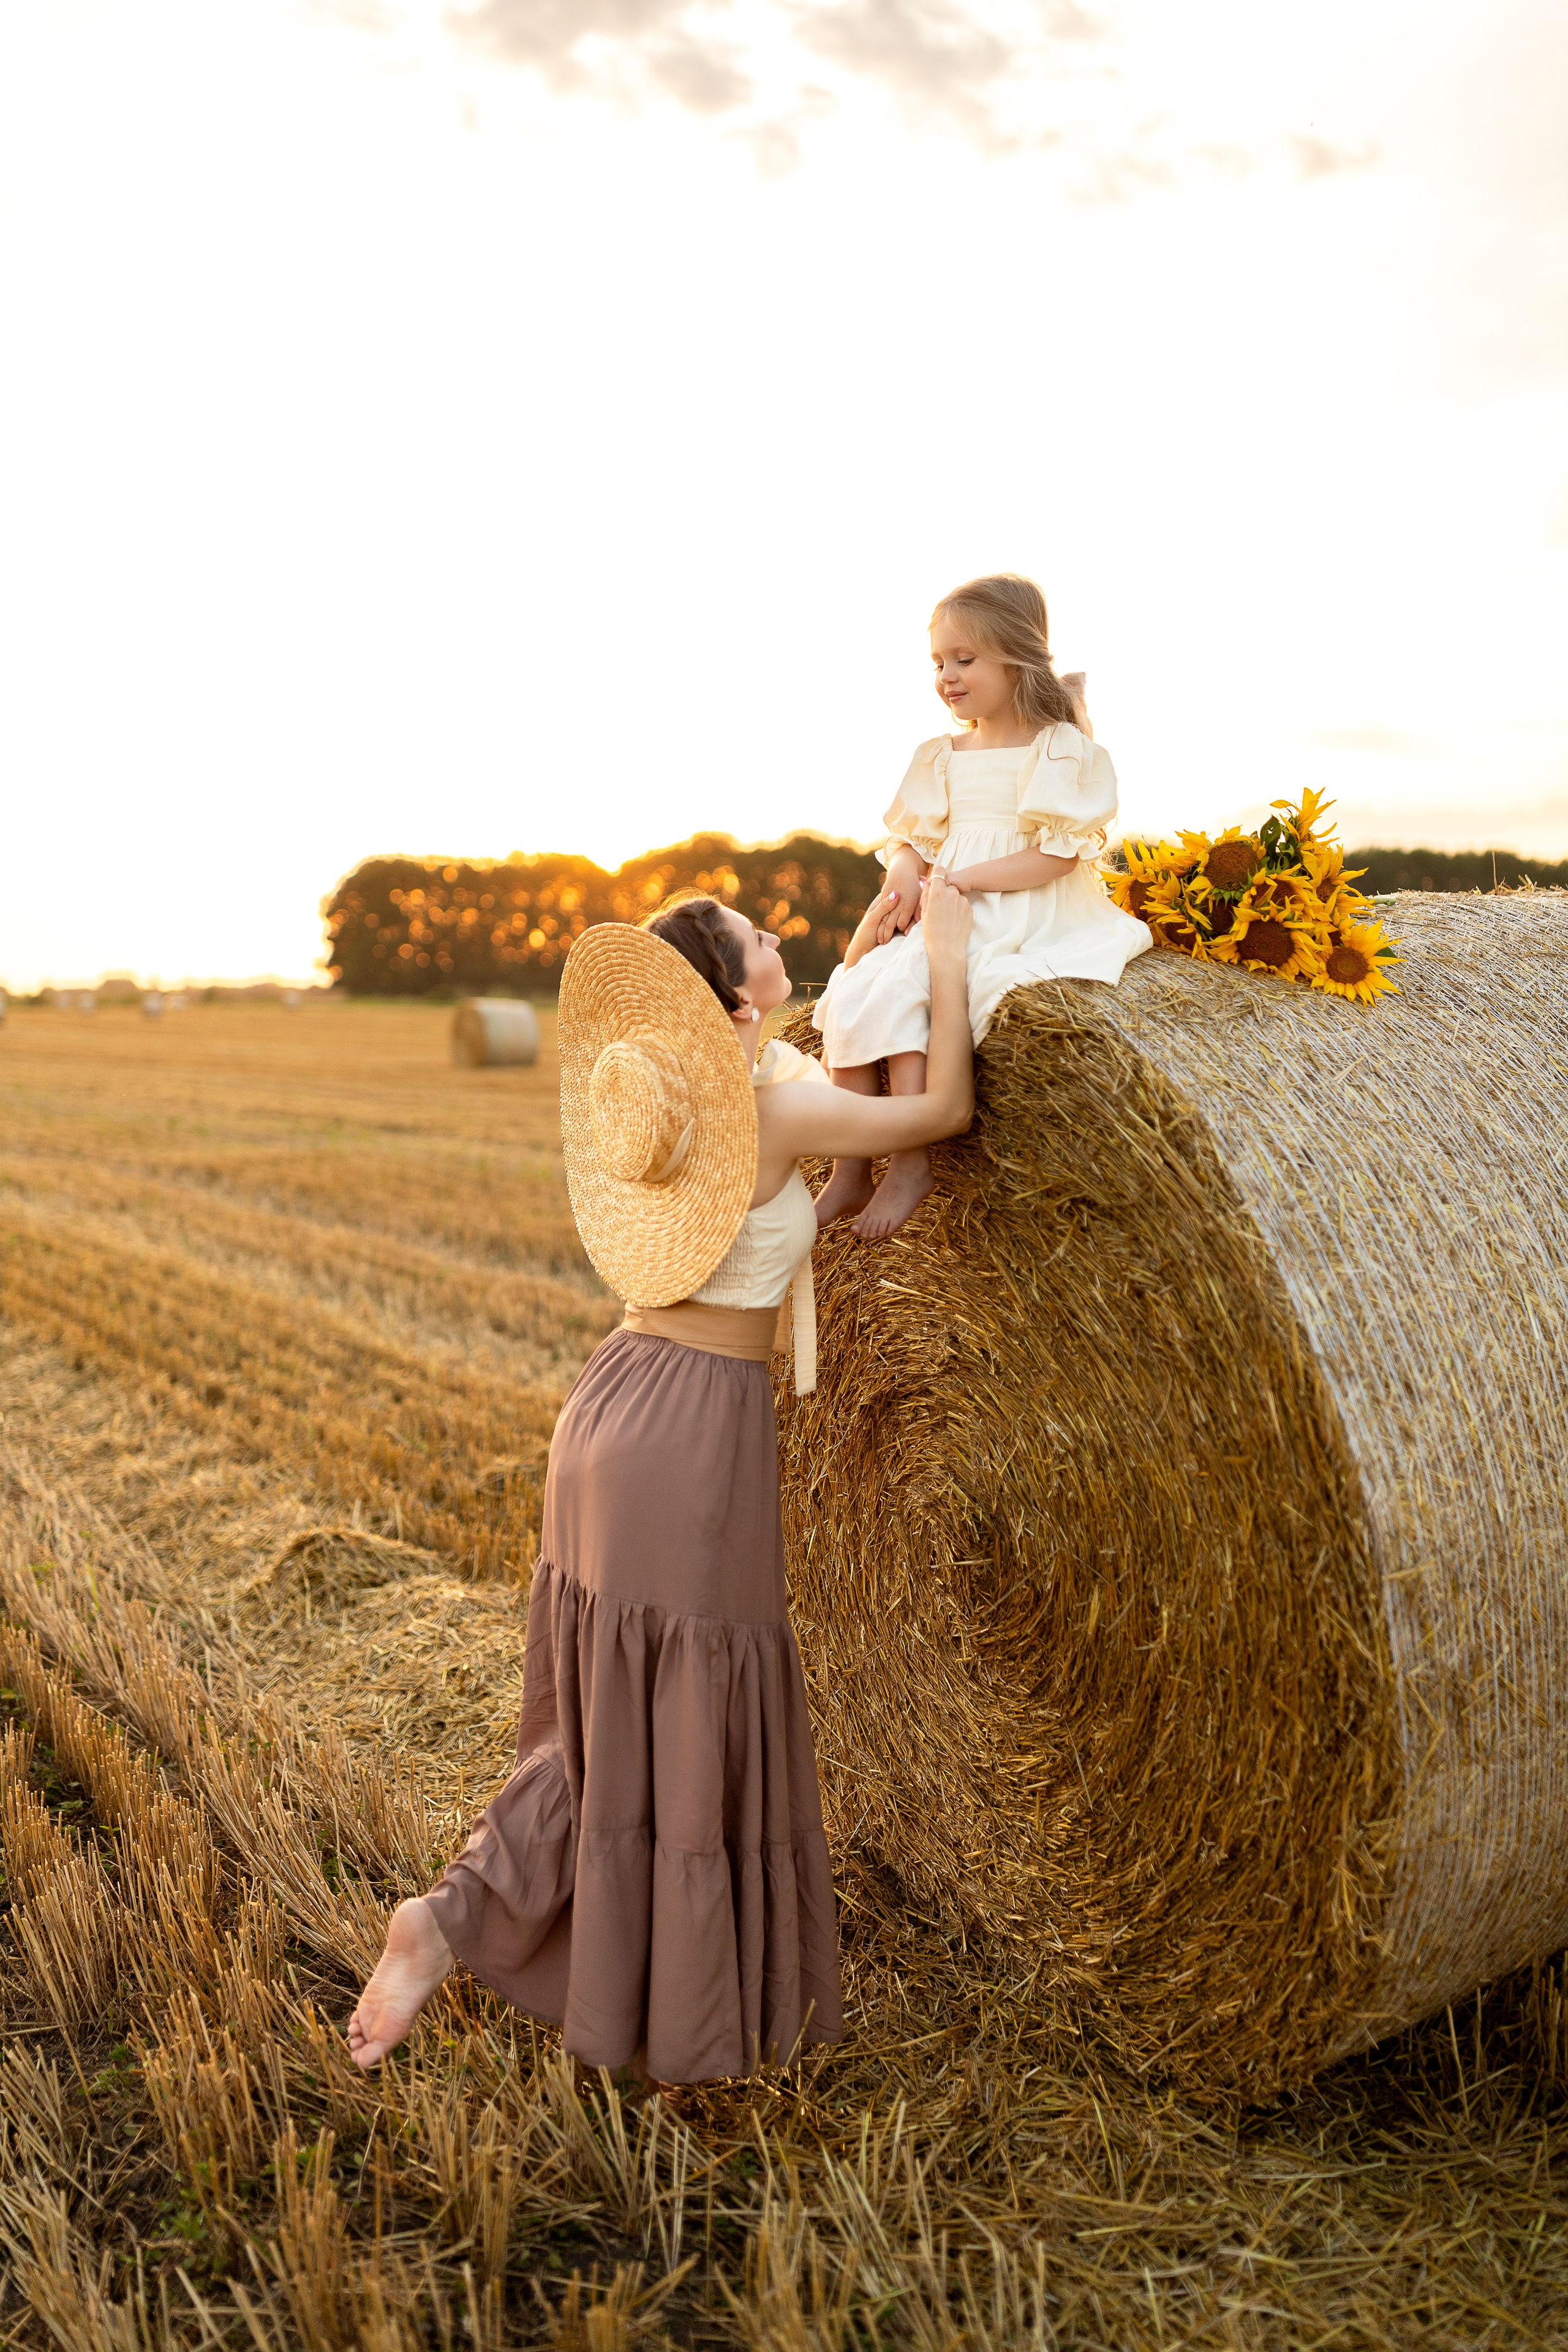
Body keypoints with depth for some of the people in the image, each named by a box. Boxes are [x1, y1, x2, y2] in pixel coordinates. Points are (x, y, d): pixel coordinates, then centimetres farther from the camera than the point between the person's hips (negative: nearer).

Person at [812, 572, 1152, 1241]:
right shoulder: (942, 756, 16)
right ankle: (849, 1172, -13)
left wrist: (960, 878, -17)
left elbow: (1056, 857, -13)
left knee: (898, 994, -29)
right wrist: (906, 880, -9)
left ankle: (912, 1163, -20)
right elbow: (910, 841, 15)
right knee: (853, 994, -18)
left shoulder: (1061, 749, -4)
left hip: (1027, 922, -6)